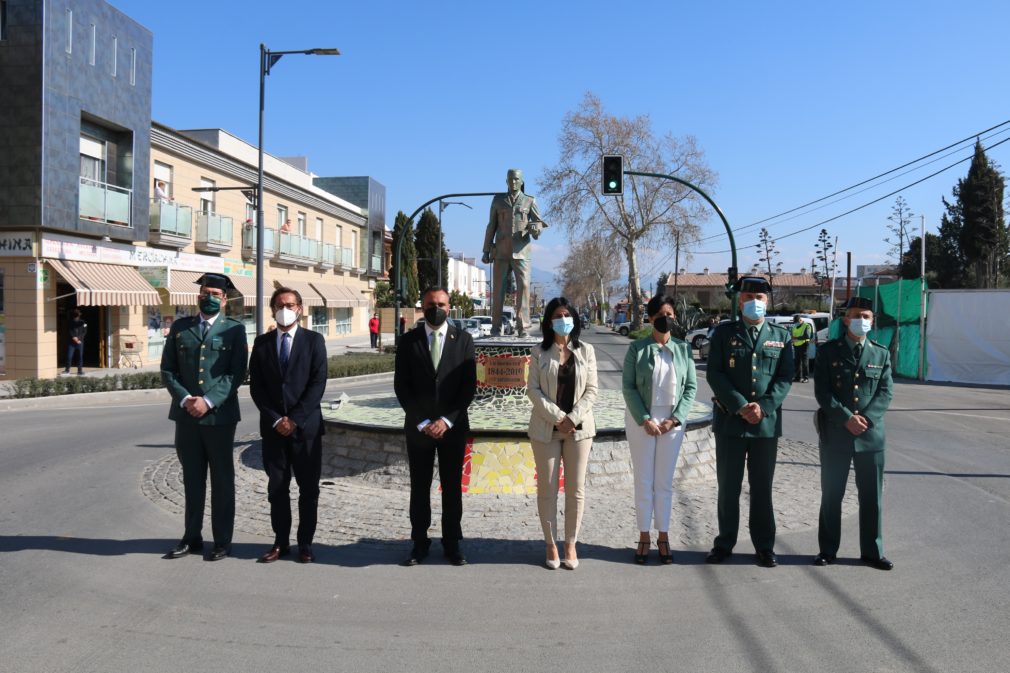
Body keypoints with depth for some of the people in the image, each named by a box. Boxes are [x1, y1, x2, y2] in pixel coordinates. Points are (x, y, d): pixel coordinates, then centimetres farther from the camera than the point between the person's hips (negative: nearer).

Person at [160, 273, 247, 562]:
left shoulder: (234, 330, 1)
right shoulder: (180, 327, 10)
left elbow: (237, 373, -6)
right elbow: (167, 369, 7)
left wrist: (208, 401, -16)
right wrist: (184, 398, -9)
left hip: (220, 415, -3)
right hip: (186, 415, 3)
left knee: (222, 480, 6)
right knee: (192, 479, 12)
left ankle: (222, 541, 15)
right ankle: (192, 537, 23)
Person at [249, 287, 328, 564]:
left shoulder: (314, 340, 1)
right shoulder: (262, 342, 8)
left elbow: (318, 383, -6)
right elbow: (256, 386, 4)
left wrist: (295, 419, -12)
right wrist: (275, 419, -8)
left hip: (306, 425, -2)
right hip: (273, 426, 2)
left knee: (309, 488, 3)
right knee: (276, 488, 7)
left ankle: (305, 543, 13)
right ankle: (280, 542, 17)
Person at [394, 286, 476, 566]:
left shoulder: (463, 339, 1)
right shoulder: (408, 341, 2)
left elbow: (469, 385, -2)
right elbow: (401, 386, -1)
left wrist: (447, 420, -11)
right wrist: (422, 422, -9)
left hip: (453, 426, 0)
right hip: (418, 426, 0)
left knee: (452, 486, 7)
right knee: (419, 487, 7)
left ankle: (452, 543, 19)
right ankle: (420, 543, 19)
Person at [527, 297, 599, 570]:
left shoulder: (586, 351, 4)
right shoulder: (539, 352, 1)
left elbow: (592, 389, 1)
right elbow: (533, 389, -4)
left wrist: (573, 418, -11)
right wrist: (557, 417, -13)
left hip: (578, 428, 1)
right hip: (546, 429, -1)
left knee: (576, 489, 4)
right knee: (547, 488, 4)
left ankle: (571, 544, 16)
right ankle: (551, 544, 16)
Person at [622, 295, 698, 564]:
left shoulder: (683, 349, 3)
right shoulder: (637, 348, -3)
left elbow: (691, 387, 3)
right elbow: (628, 387, -5)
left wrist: (675, 419, -8)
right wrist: (644, 420, -13)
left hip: (673, 422, 1)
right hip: (641, 421, -1)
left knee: (665, 481, 9)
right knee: (643, 481, 6)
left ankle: (663, 536, 20)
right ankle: (644, 537, 16)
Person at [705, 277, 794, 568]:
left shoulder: (781, 336, 8)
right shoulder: (723, 333, 3)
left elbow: (785, 377, 1)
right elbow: (714, 374, -4)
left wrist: (763, 407, -13)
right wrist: (740, 406, -14)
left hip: (767, 422, 1)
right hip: (729, 421, -1)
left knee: (762, 488, 9)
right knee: (728, 486, 7)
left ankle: (764, 546, 20)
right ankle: (724, 544, 19)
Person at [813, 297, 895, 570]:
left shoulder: (881, 354, 8)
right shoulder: (828, 351, 1)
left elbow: (886, 392, 1)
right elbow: (822, 391, -6)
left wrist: (865, 418, -13)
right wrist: (846, 419, -15)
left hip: (871, 434, 2)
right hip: (835, 433, -2)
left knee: (872, 495, 7)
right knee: (831, 495, 7)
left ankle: (872, 551, 20)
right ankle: (828, 550, 19)